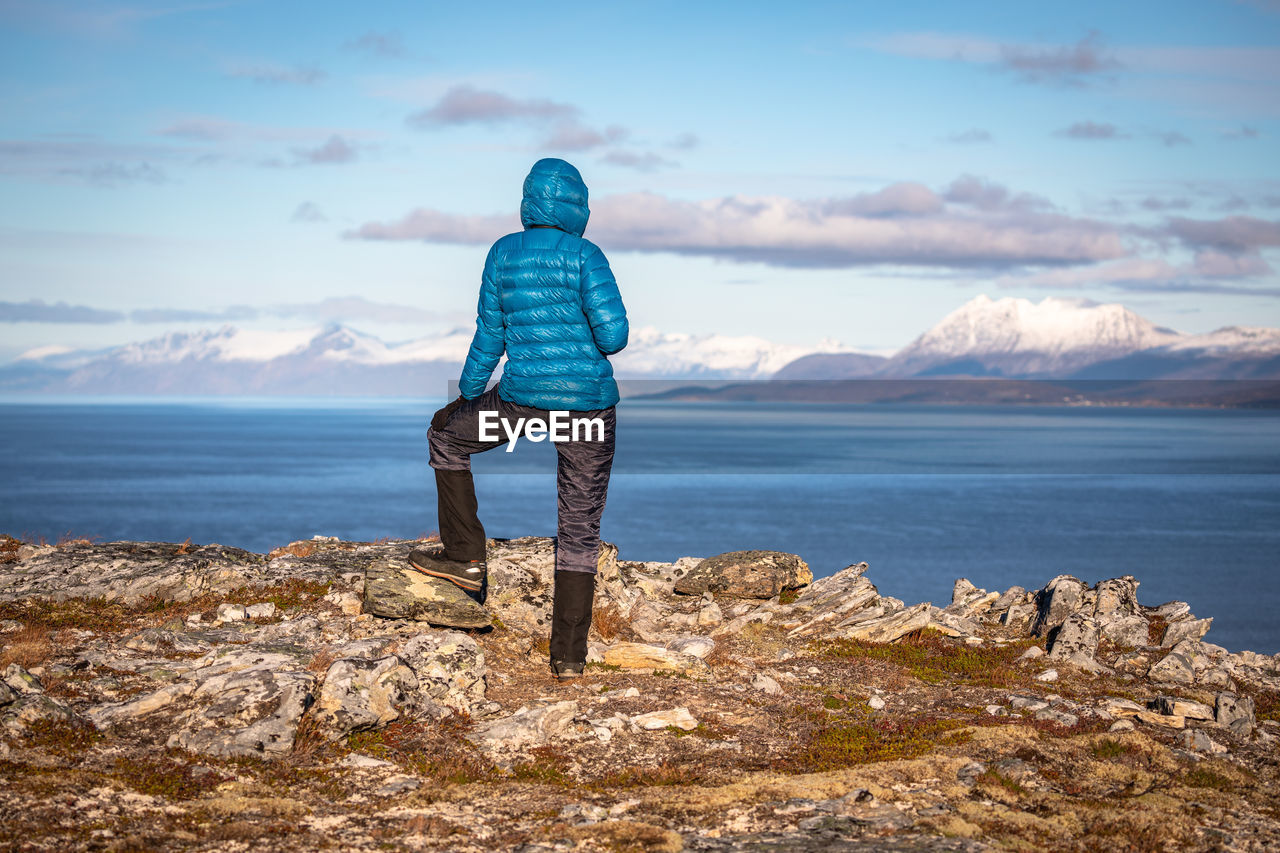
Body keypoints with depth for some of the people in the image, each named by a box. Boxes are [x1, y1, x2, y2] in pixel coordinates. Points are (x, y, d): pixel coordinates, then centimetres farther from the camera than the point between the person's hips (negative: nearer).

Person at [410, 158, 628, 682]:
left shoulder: (503, 254, 0)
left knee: (447, 434, 29)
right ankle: (568, 657, 10)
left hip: (523, 399, 0)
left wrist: (467, 394, 20)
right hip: (590, 403, 0)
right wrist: (593, 345, 9)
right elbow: (614, 333, -14)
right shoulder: (584, 256, -6)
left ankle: (465, 558, 25)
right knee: (580, 528, 10)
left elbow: (489, 338, 5)